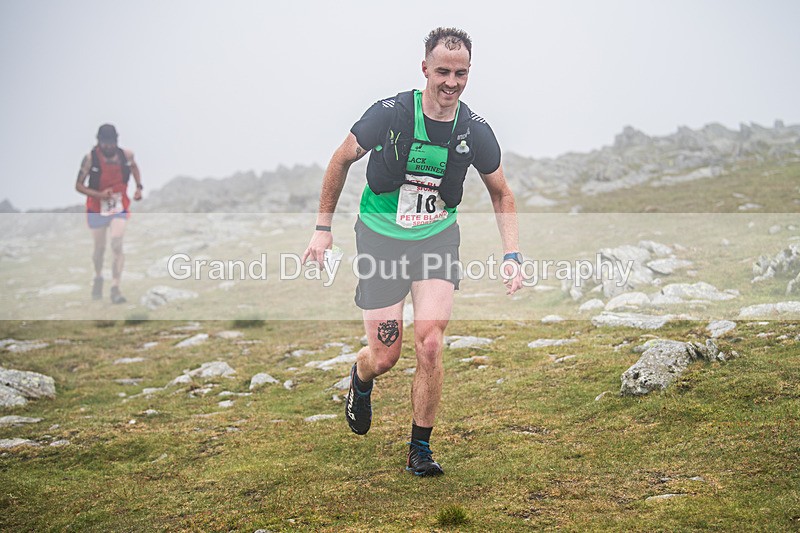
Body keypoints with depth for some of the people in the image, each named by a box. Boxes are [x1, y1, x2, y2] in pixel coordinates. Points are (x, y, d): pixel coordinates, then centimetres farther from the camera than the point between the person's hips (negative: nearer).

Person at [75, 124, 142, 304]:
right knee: (100, 248, 14)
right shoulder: (90, 158, -19)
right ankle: (98, 277, 43)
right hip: (97, 210, 0)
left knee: (117, 246, -16)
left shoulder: (126, 155, -10)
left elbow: (133, 166, 15)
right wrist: (99, 194, -29)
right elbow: (79, 185, -14)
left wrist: (139, 186, 1)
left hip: (119, 209, 1)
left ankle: (115, 289, -16)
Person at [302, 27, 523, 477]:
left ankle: (420, 449, 3)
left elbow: (501, 193, 7)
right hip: (380, 236, -1)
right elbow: (342, 160, 0)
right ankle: (361, 380, 38)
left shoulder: (475, 132, -9)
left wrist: (512, 256, -4)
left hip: (437, 237, 1)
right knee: (385, 356, -2)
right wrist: (324, 227, 2)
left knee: (430, 342, -16)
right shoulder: (390, 114, -17)